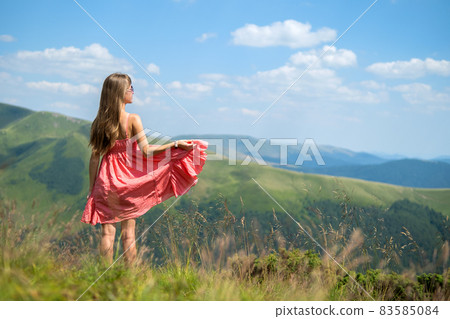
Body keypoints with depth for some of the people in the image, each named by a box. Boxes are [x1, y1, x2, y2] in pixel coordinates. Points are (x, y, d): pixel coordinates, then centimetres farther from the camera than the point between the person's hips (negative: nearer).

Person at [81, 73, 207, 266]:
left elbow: (94, 158, 2)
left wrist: (91, 188, 7)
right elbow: (146, 152, -16)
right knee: (128, 231, 5)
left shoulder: (99, 122, 1)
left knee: (107, 230, 5)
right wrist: (175, 144, -11)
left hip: (105, 179, 3)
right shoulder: (132, 120, -11)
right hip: (127, 177, -3)